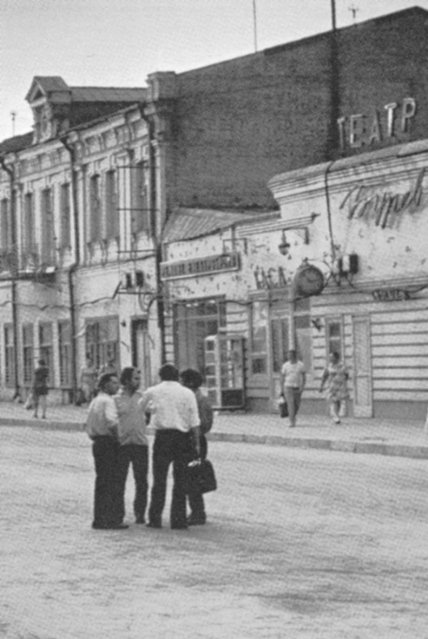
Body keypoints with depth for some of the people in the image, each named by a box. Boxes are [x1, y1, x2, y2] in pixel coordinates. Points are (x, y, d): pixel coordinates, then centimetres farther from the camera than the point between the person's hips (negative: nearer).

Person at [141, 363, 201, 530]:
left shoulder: (152, 392, 3)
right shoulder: (187, 393, 3)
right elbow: (194, 422, -1)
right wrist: (196, 443, 3)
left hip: (162, 436, 0)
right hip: (182, 437, 0)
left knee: (159, 480, 5)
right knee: (180, 480, 6)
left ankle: (155, 518, 3)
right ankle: (178, 519, 4)